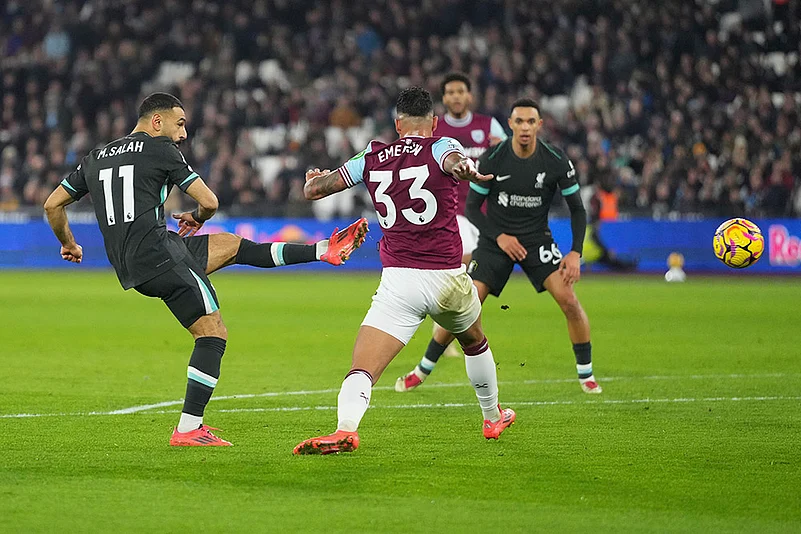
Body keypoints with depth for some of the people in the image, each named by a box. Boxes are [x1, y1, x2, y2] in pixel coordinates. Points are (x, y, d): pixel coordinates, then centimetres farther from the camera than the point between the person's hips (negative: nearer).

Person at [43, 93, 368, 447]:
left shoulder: (95, 158, 19)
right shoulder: (160, 149, -1)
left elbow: (53, 204, 22)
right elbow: (209, 202, -1)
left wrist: (68, 244, 38)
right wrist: (196, 219, 22)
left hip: (127, 267, 8)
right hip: (159, 254, -8)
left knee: (235, 245, 19)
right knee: (213, 333, -3)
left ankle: (325, 250, 22)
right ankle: (188, 429, -7)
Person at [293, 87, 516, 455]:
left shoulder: (372, 158, 8)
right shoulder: (441, 147, 1)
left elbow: (313, 189, 13)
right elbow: (455, 160, -26)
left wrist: (315, 179, 37)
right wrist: (465, 169, -48)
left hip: (397, 282, 0)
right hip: (447, 278, 0)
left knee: (362, 368, -11)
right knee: (474, 342, 31)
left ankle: (345, 430, -37)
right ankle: (494, 418, 47)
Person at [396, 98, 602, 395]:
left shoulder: (557, 162, -12)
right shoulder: (491, 160, -14)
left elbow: (577, 209, -2)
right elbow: (472, 207, -4)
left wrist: (575, 252, -13)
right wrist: (499, 236, -17)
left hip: (537, 239, 1)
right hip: (495, 240, -1)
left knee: (568, 298, -17)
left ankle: (586, 375, 0)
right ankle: (422, 371, 8)